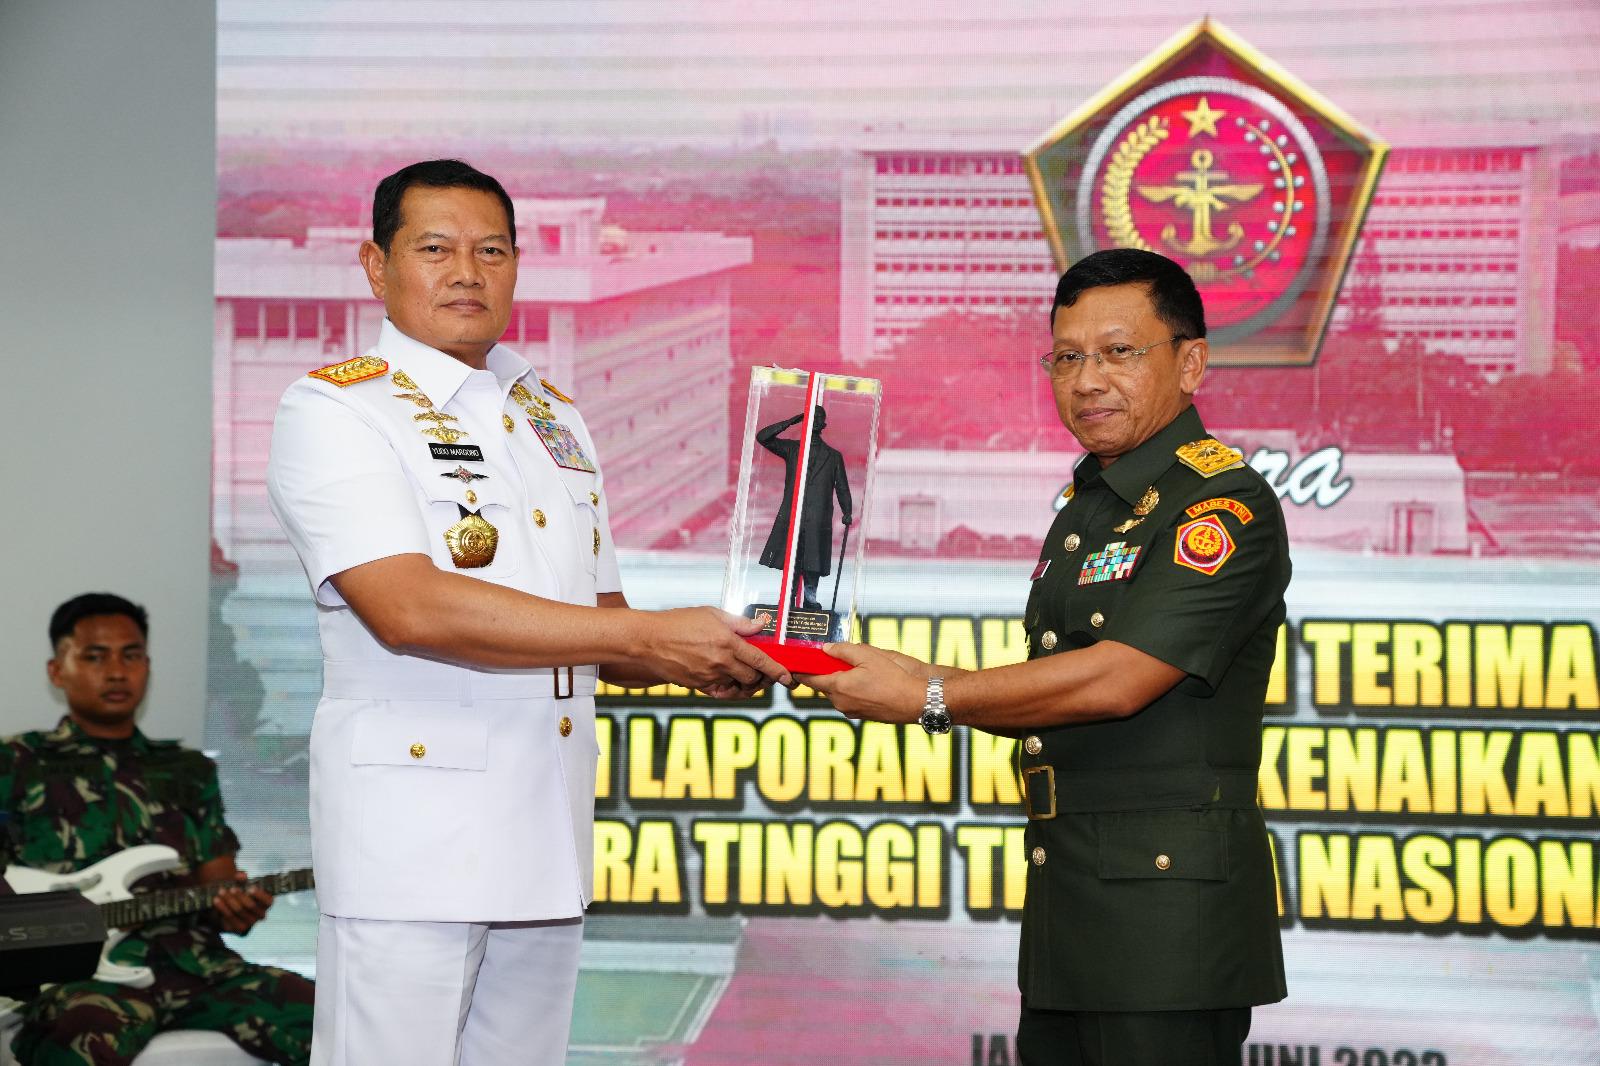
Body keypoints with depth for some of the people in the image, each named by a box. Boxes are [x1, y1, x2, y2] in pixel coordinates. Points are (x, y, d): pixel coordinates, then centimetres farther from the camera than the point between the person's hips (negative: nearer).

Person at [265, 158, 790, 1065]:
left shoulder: (556, 418, 18)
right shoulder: (336, 411, -4)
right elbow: (409, 608, -19)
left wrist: (701, 663, -2)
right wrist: (650, 634, -19)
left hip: (548, 833, 6)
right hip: (411, 839, -6)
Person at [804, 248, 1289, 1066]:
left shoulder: (1225, 506, -12)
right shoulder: (1084, 507, 18)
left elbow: (1114, 681, -21)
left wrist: (929, 699, -16)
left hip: (1168, 906, -9)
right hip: (1068, 905, 9)